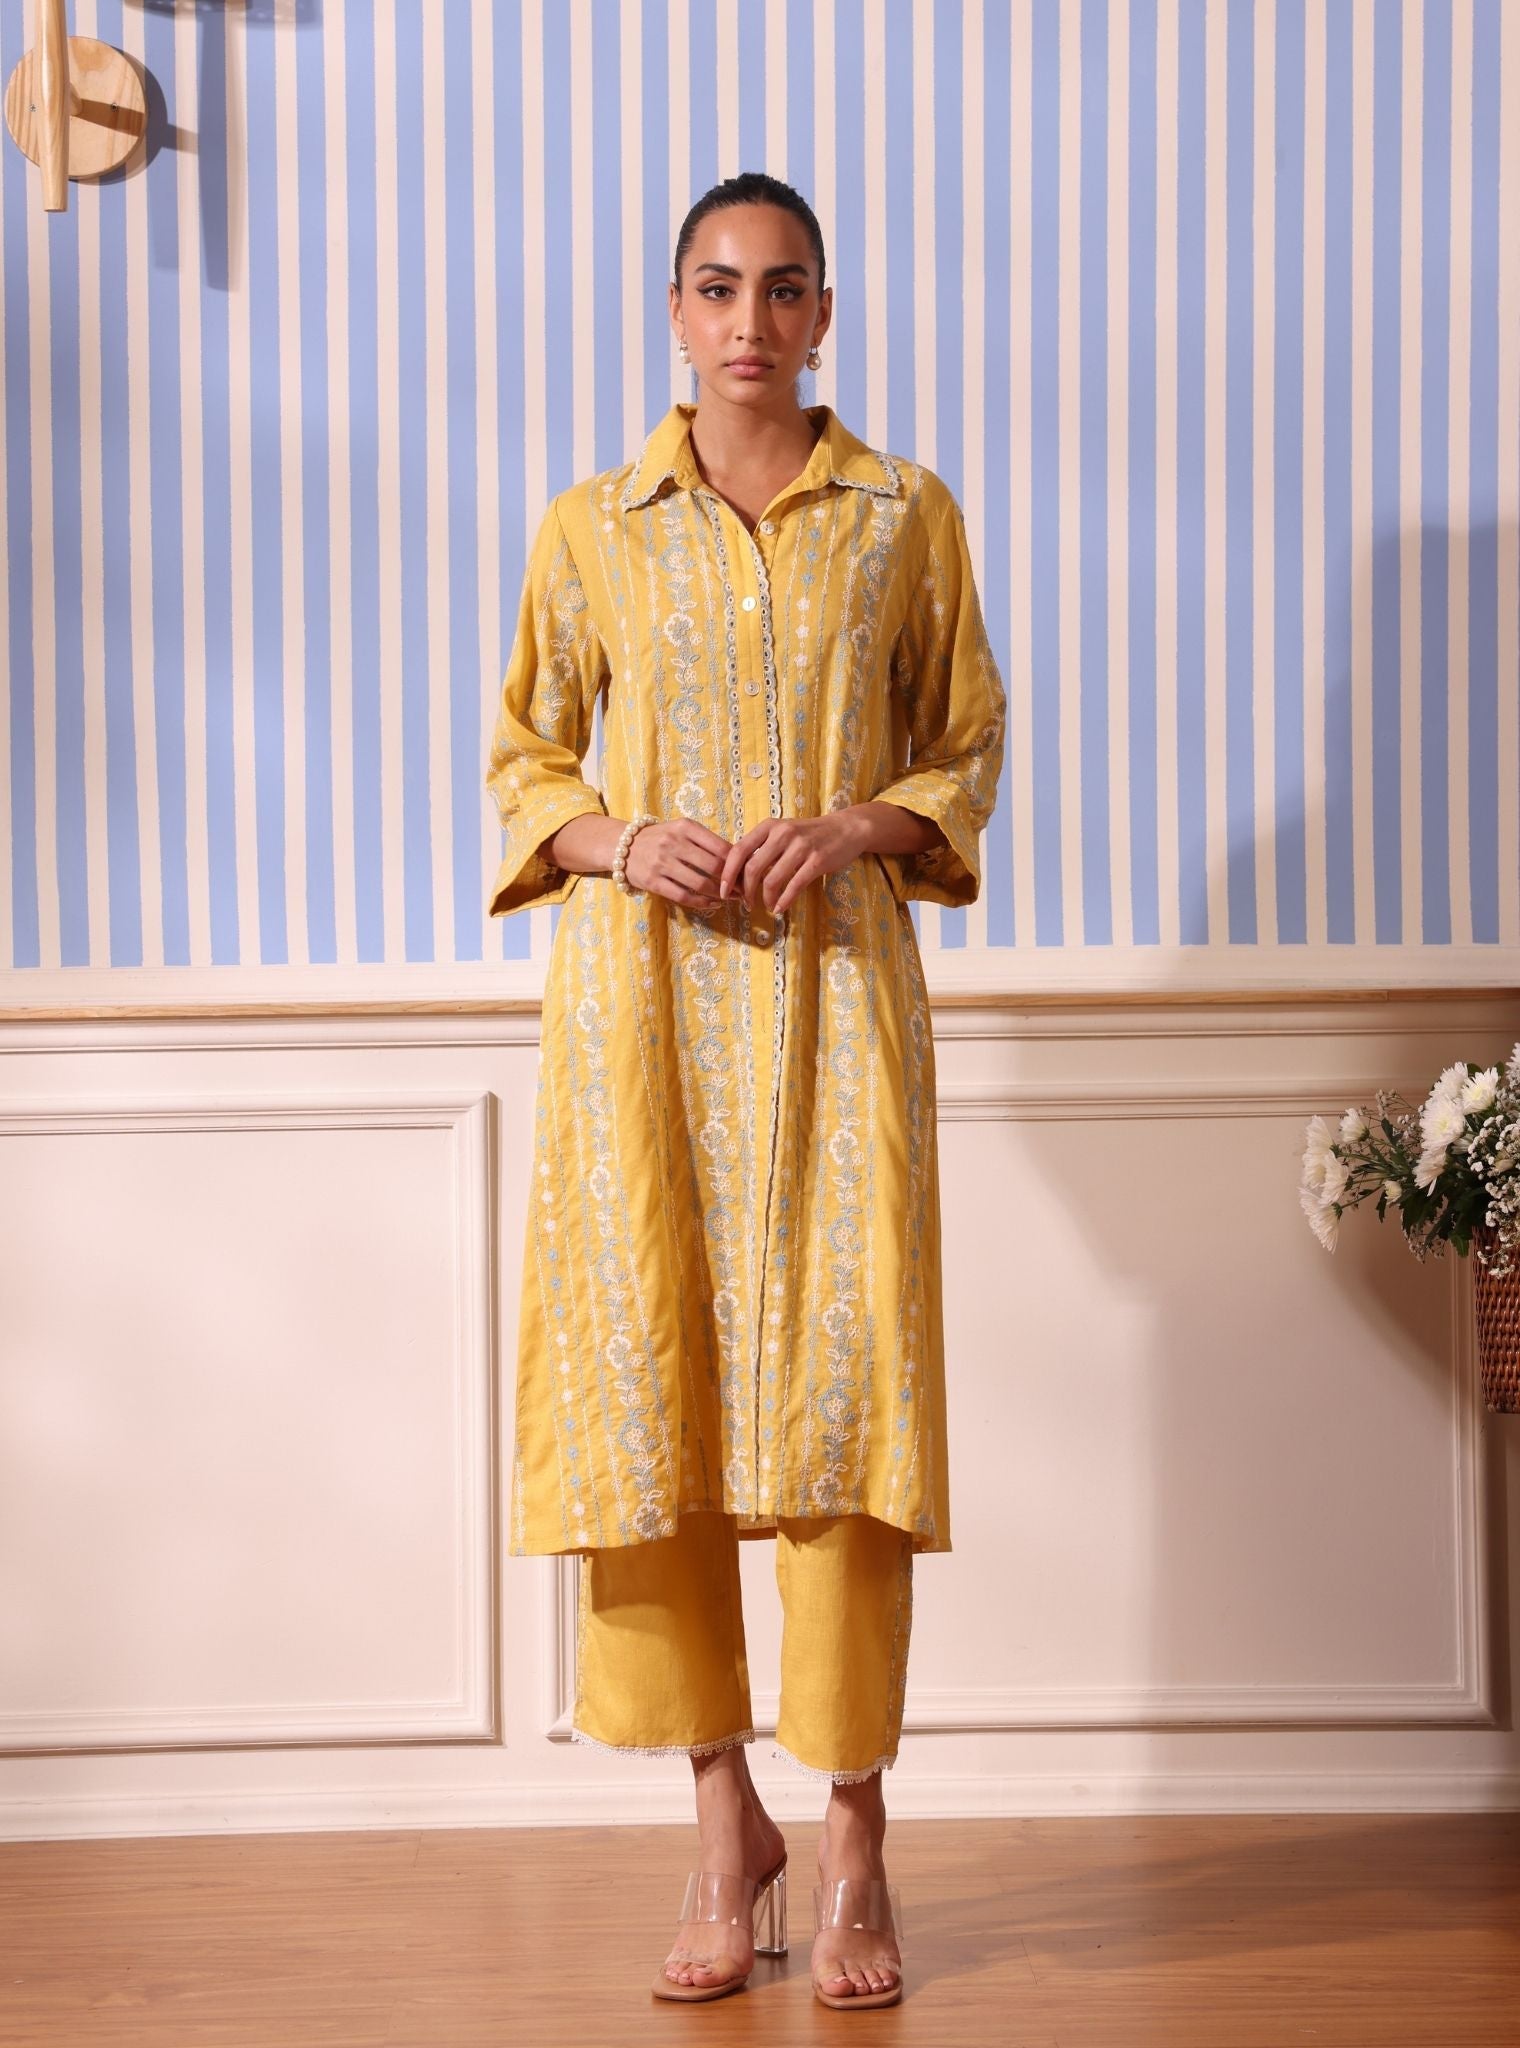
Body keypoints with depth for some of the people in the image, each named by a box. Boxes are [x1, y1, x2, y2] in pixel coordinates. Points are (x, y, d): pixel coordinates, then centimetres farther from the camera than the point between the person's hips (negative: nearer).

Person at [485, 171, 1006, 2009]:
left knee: (844, 1372, -7)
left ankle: (852, 1834, 6)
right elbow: (522, 766, 13)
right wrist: (620, 839, -8)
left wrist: (861, 822, -8)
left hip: (833, 992, -1)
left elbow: (970, 750, 12)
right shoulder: (588, 531, 10)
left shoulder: (907, 517, 9)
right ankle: (724, 1822, 15)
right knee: (649, 1379, 0)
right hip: (640, 996, 1)